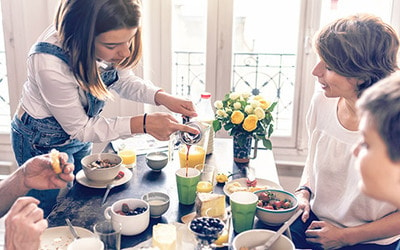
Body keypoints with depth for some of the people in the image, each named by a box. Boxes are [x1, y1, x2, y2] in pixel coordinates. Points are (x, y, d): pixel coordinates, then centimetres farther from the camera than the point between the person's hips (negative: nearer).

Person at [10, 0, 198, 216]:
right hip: (41, 143, -6)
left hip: (78, 134, 6)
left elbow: (123, 81, -4)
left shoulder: (110, 40, -23)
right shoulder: (49, 62, -39)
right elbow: (79, 128, -26)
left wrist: (162, 97, -23)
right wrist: (143, 124, -35)